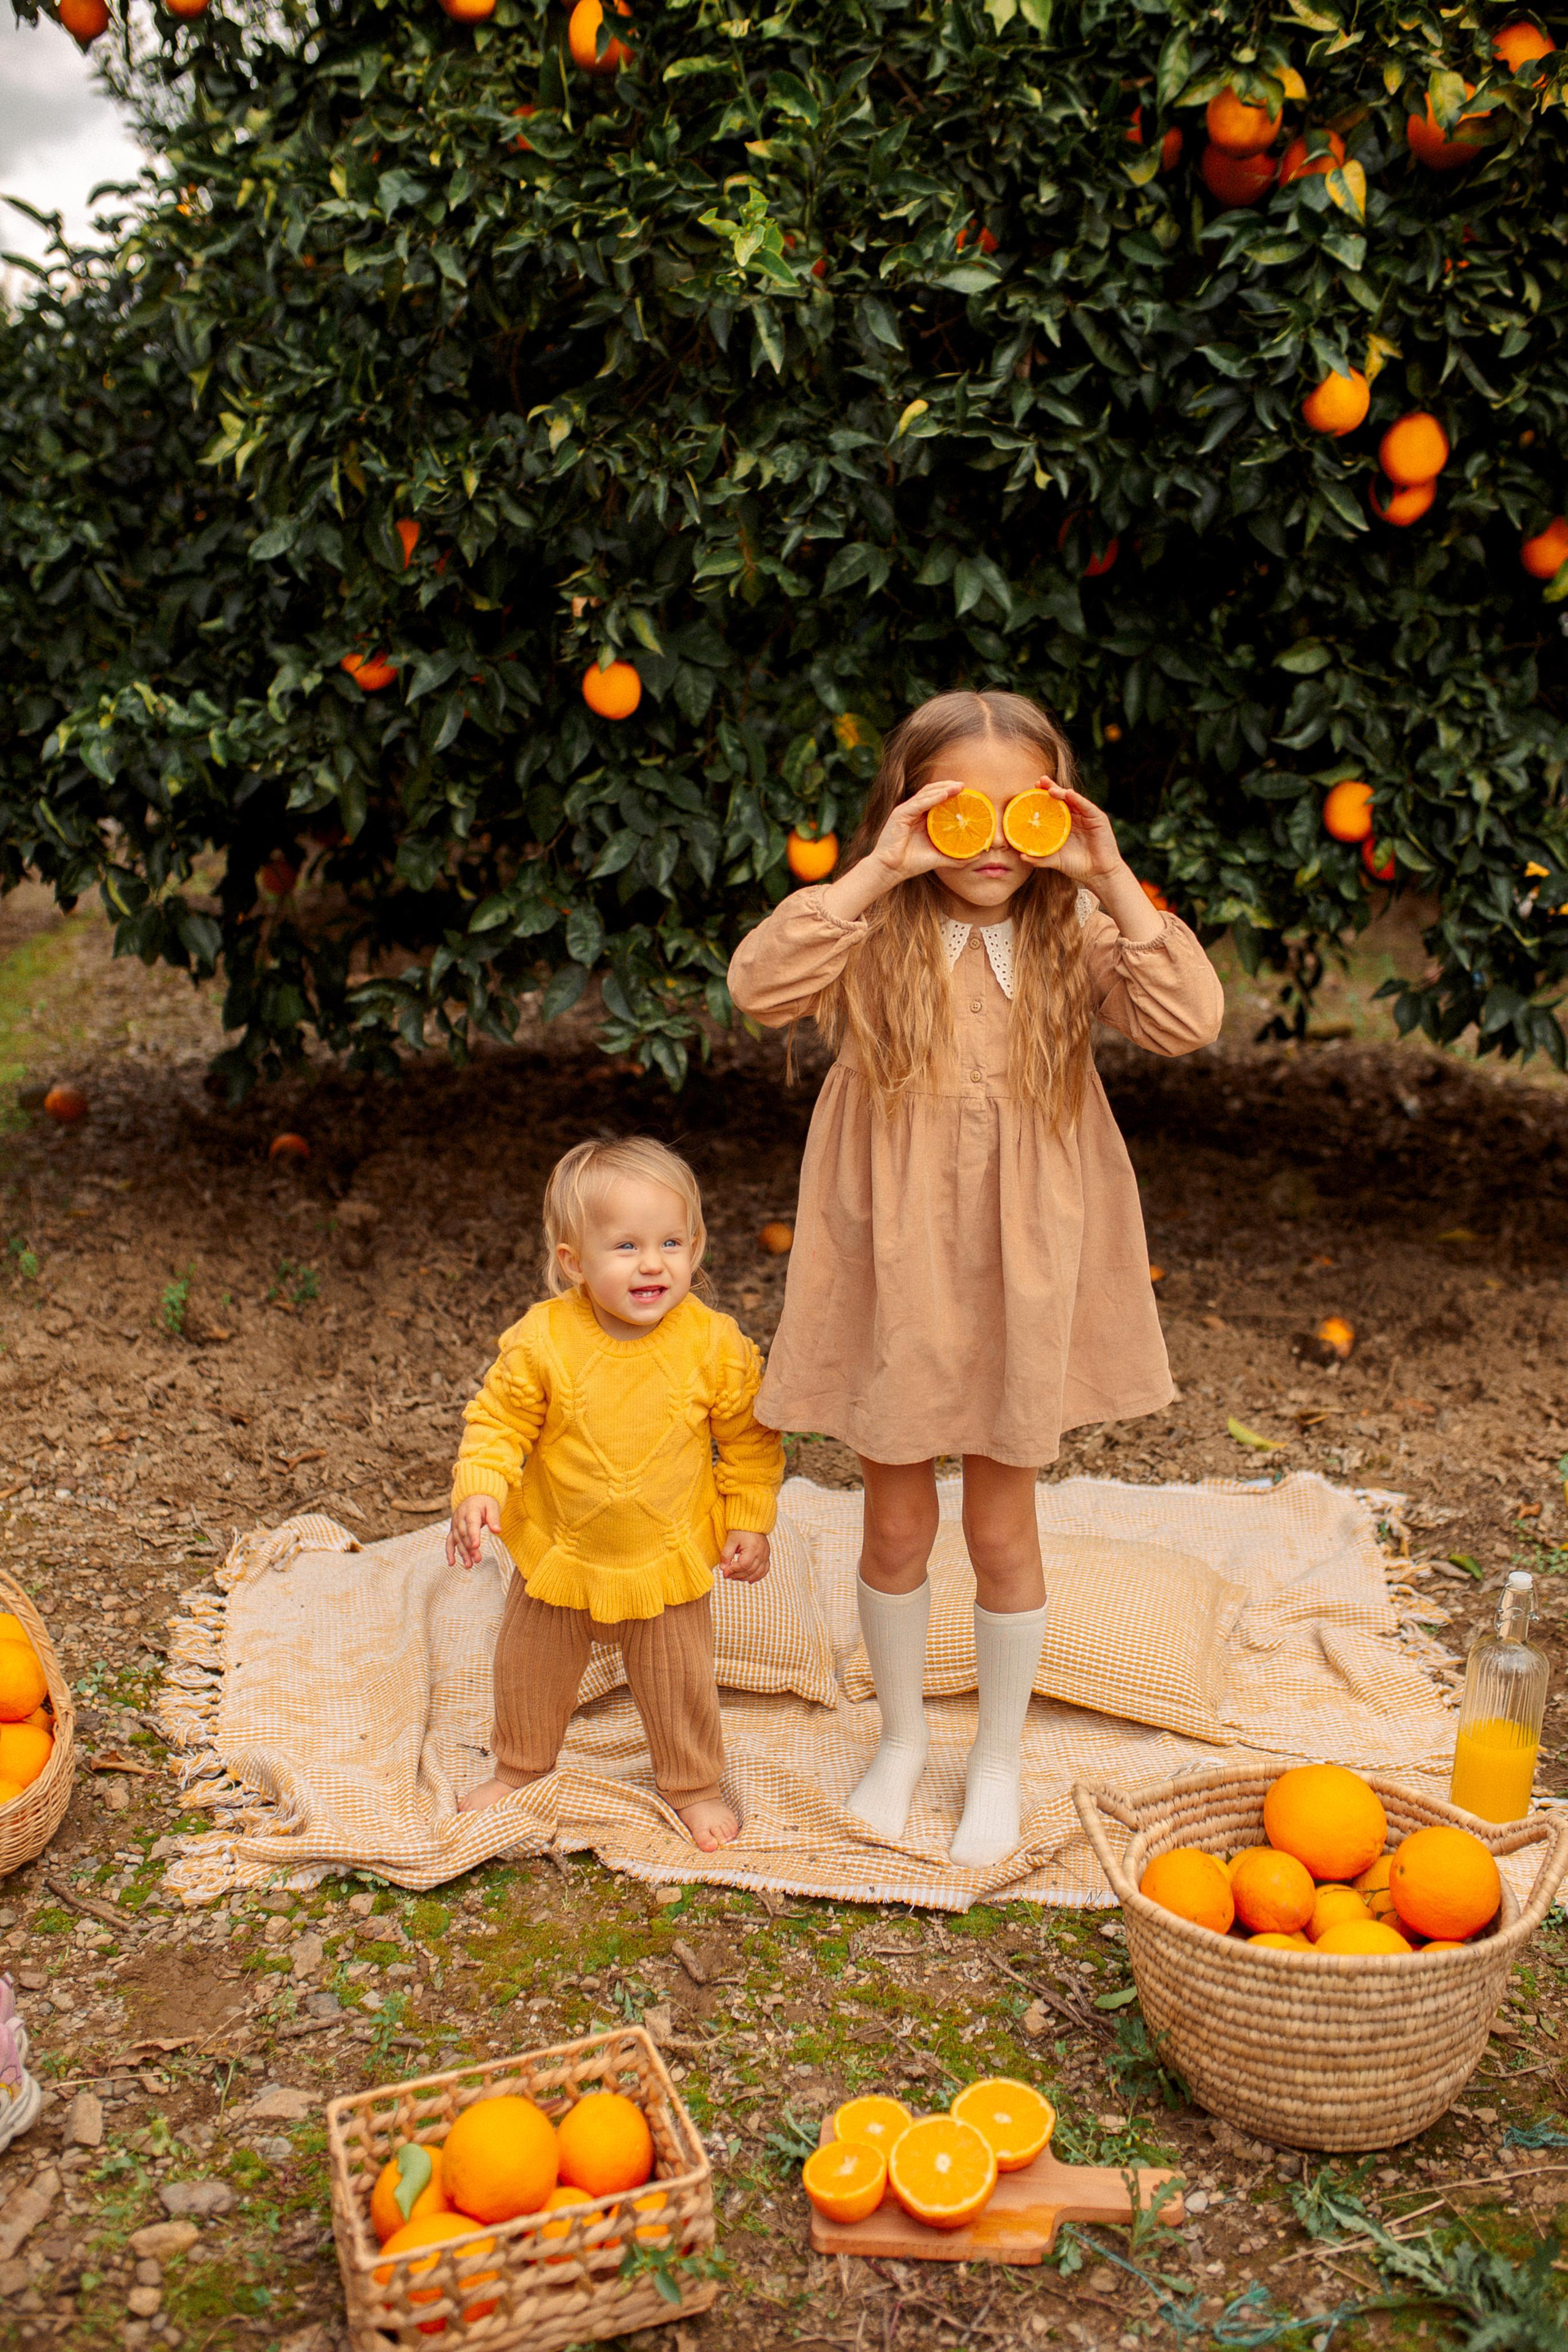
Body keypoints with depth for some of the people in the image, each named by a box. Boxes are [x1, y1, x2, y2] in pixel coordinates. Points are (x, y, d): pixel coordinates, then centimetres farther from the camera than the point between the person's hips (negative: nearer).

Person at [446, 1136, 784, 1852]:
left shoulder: (717, 1346, -18)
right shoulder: (542, 1341, -21)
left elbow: (748, 1439, -4)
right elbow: (498, 1421, -11)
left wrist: (749, 1521, -5)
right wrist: (478, 1491, -25)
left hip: (668, 1560, -1)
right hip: (558, 1552, 1)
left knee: (678, 1681, 13)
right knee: (529, 1671, 20)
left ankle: (692, 1785, 40)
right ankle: (519, 1766, 48)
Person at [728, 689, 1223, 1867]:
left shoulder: (1075, 934, -5)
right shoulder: (876, 933, -7)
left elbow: (1191, 1021, -19)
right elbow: (759, 986, -25)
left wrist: (1113, 881, -22)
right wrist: (874, 875, -28)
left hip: (1021, 1274, 0)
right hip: (894, 1272, 0)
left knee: (1002, 1527, 14)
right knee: (896, 1525, 15)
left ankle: (997, 1759, 37)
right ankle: (903, 1734, 41)